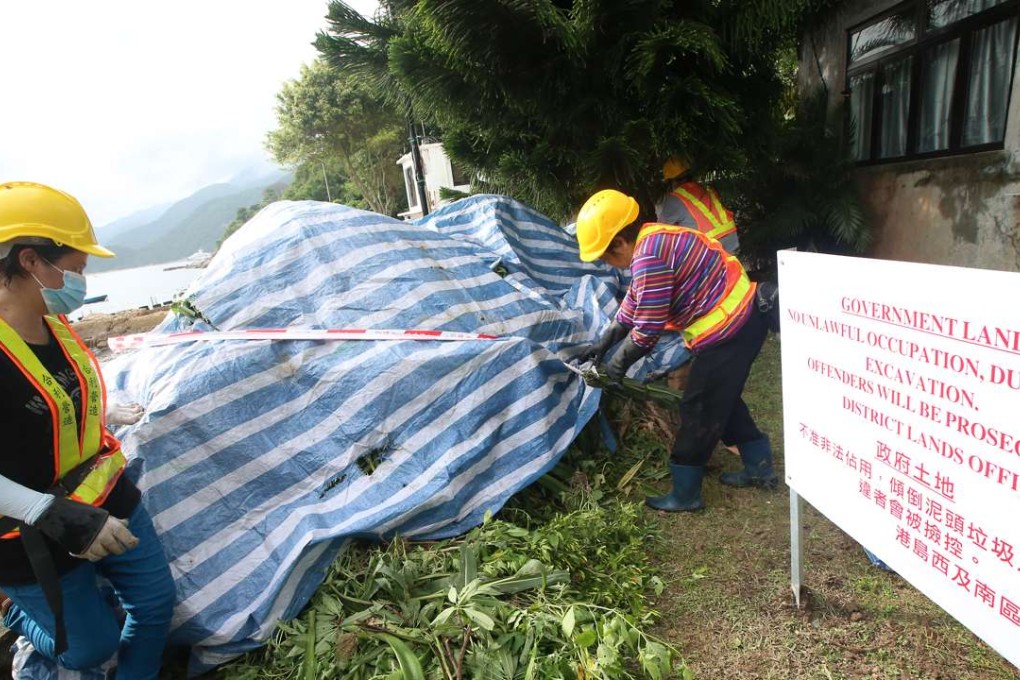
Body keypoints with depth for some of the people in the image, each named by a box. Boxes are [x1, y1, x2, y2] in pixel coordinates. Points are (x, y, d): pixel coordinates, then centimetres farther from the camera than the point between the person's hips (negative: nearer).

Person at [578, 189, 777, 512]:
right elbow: (633, 302, 19)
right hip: (744, 318, 10)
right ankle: (760, 467, 36)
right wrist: (604, 342, 22)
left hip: (728, 332, -10)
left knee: (698, 410, 1)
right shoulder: (653, 239, 9)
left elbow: (648, 329, -19)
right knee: (722, 399, 23)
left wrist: (619, 362, -2)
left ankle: (684, 494, 15)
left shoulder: (648, 259, -24)